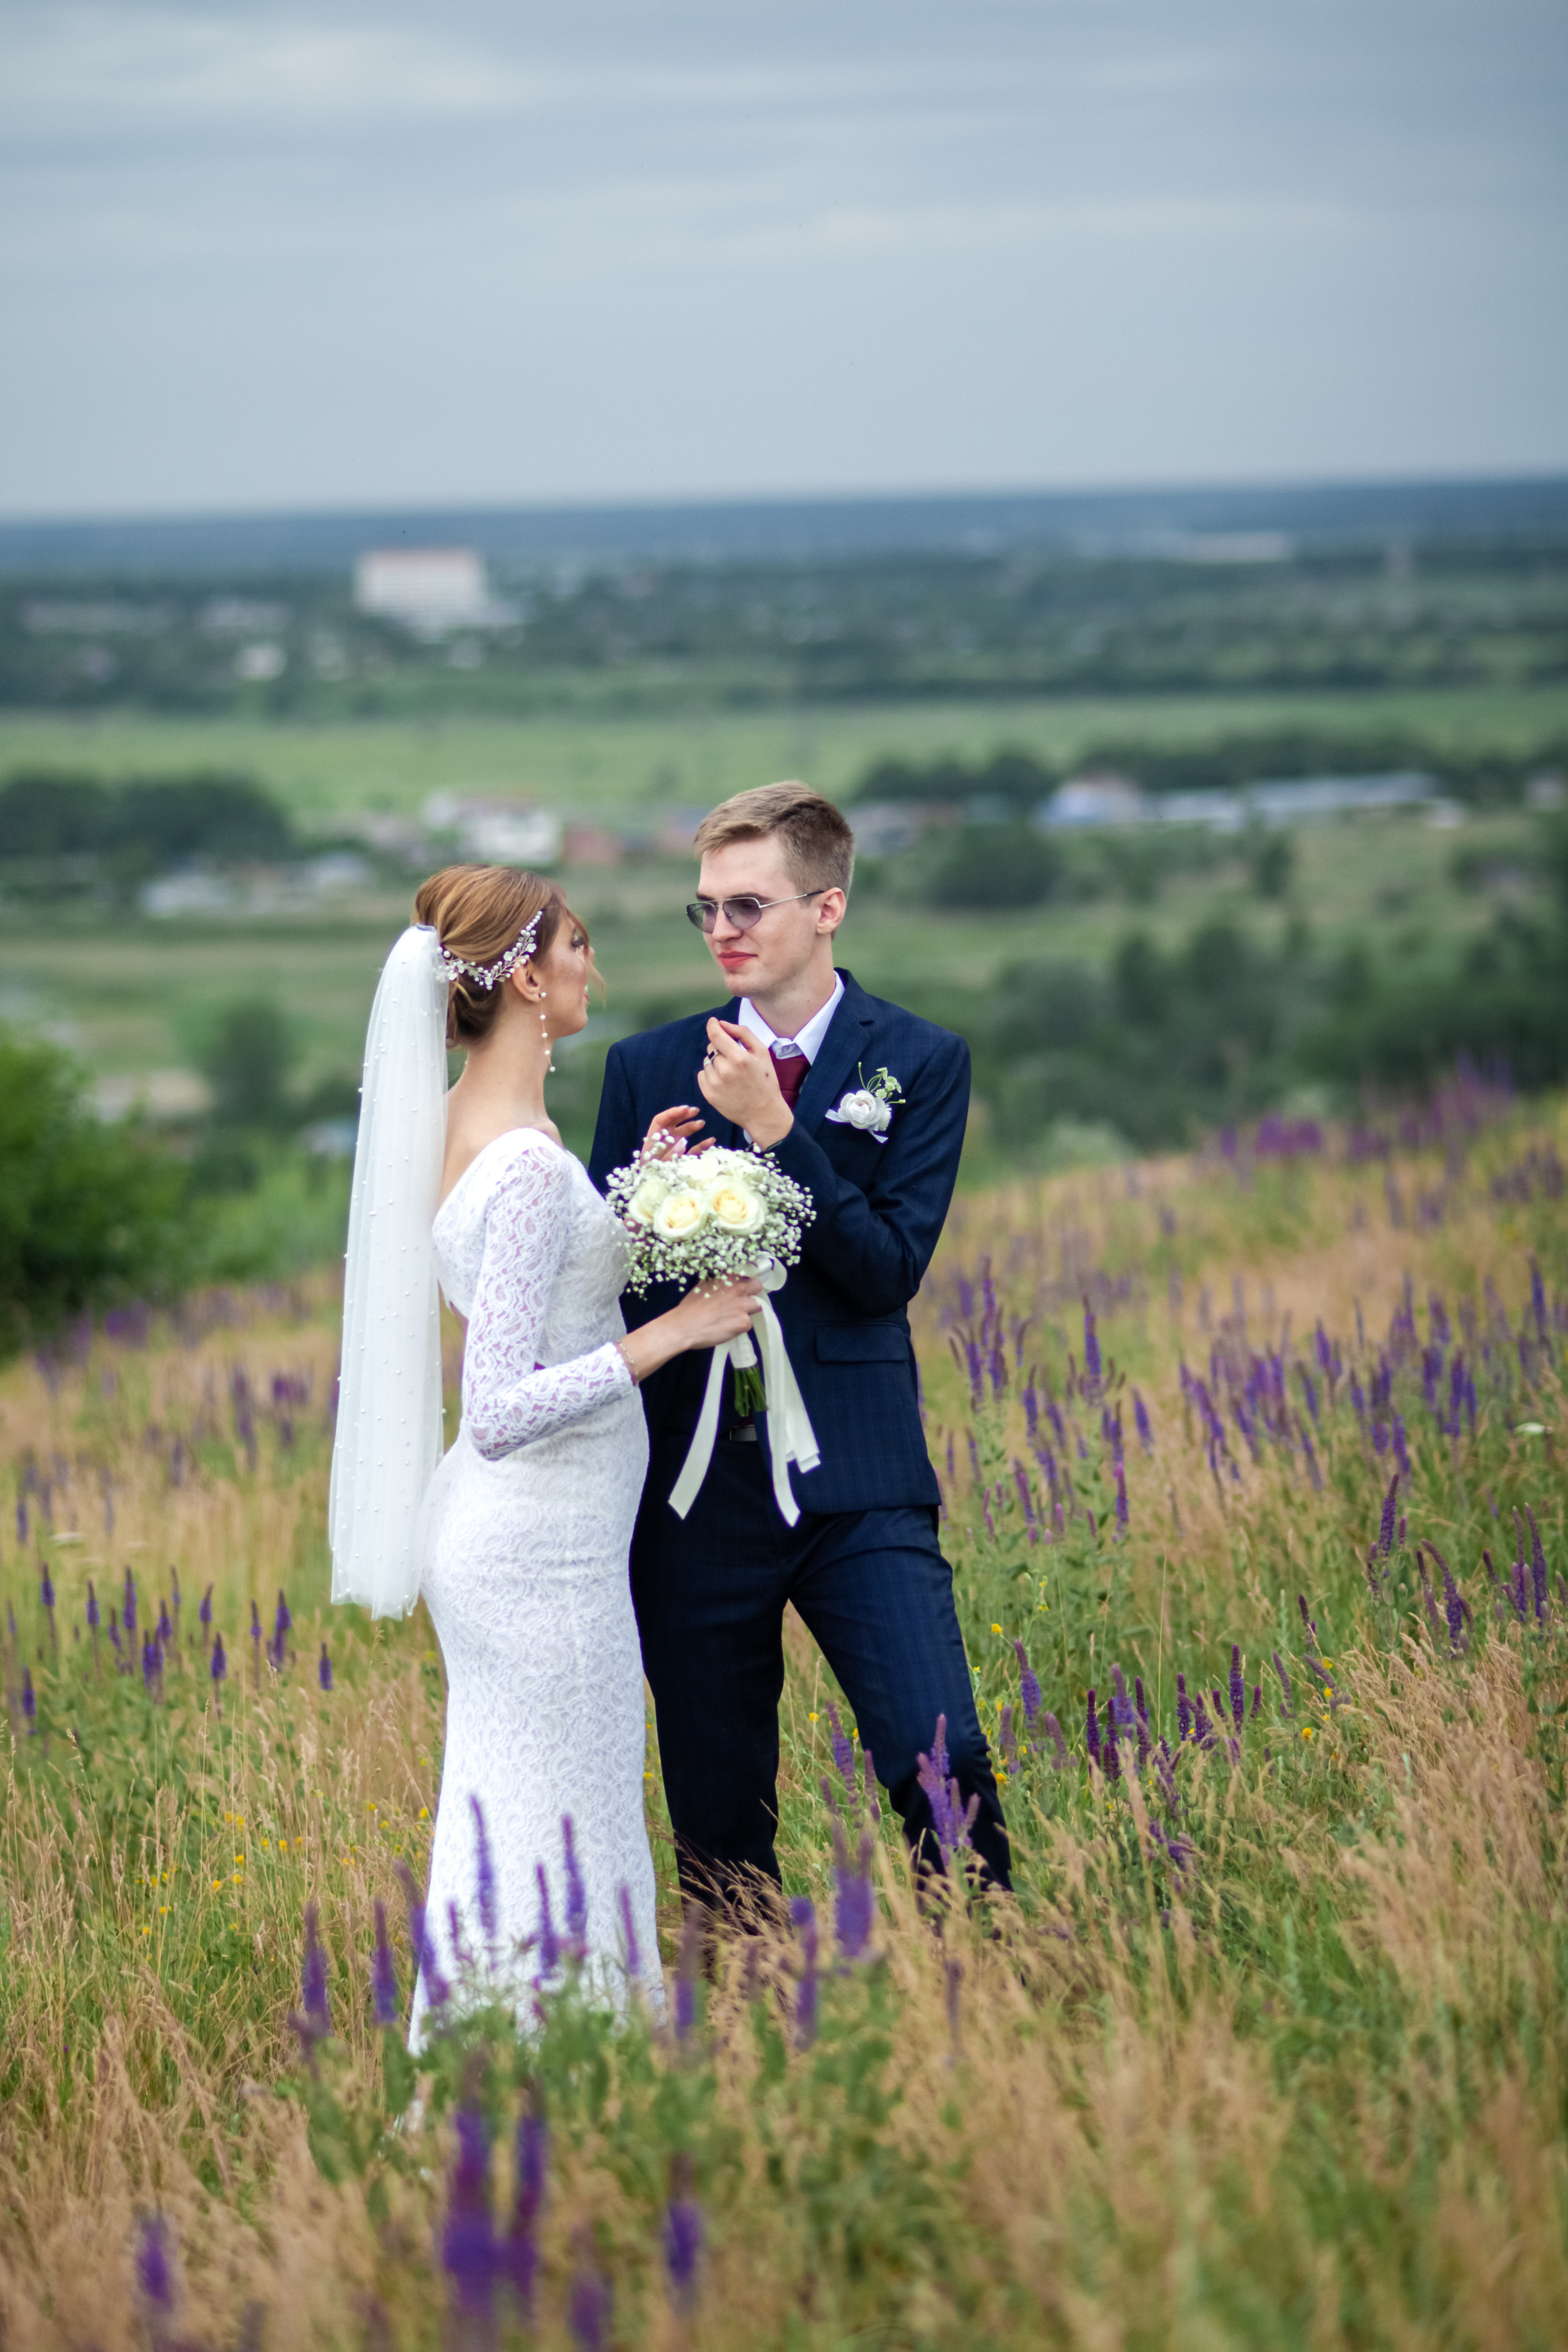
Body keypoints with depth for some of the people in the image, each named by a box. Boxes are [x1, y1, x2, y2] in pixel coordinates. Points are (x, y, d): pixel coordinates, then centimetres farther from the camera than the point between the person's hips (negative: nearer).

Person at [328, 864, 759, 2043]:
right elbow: (503, 1412, -25)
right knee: (554, 1855, -1)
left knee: (507, 1834, 17)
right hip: (544, 1547, -10)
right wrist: (673, 1330, -21)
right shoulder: (530, 1161, -22)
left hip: (494, 1536, 10)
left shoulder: (450, 1124, 7)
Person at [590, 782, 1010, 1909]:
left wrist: (774, 1128, -16)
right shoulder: (647, 1068, 8)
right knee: (719, 1819, 7)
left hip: (858, 1487, -2)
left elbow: (892, 1267, -9)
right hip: (694, 1492, 2)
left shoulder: (920, 1063, 1)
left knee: (945, 1770, -13)